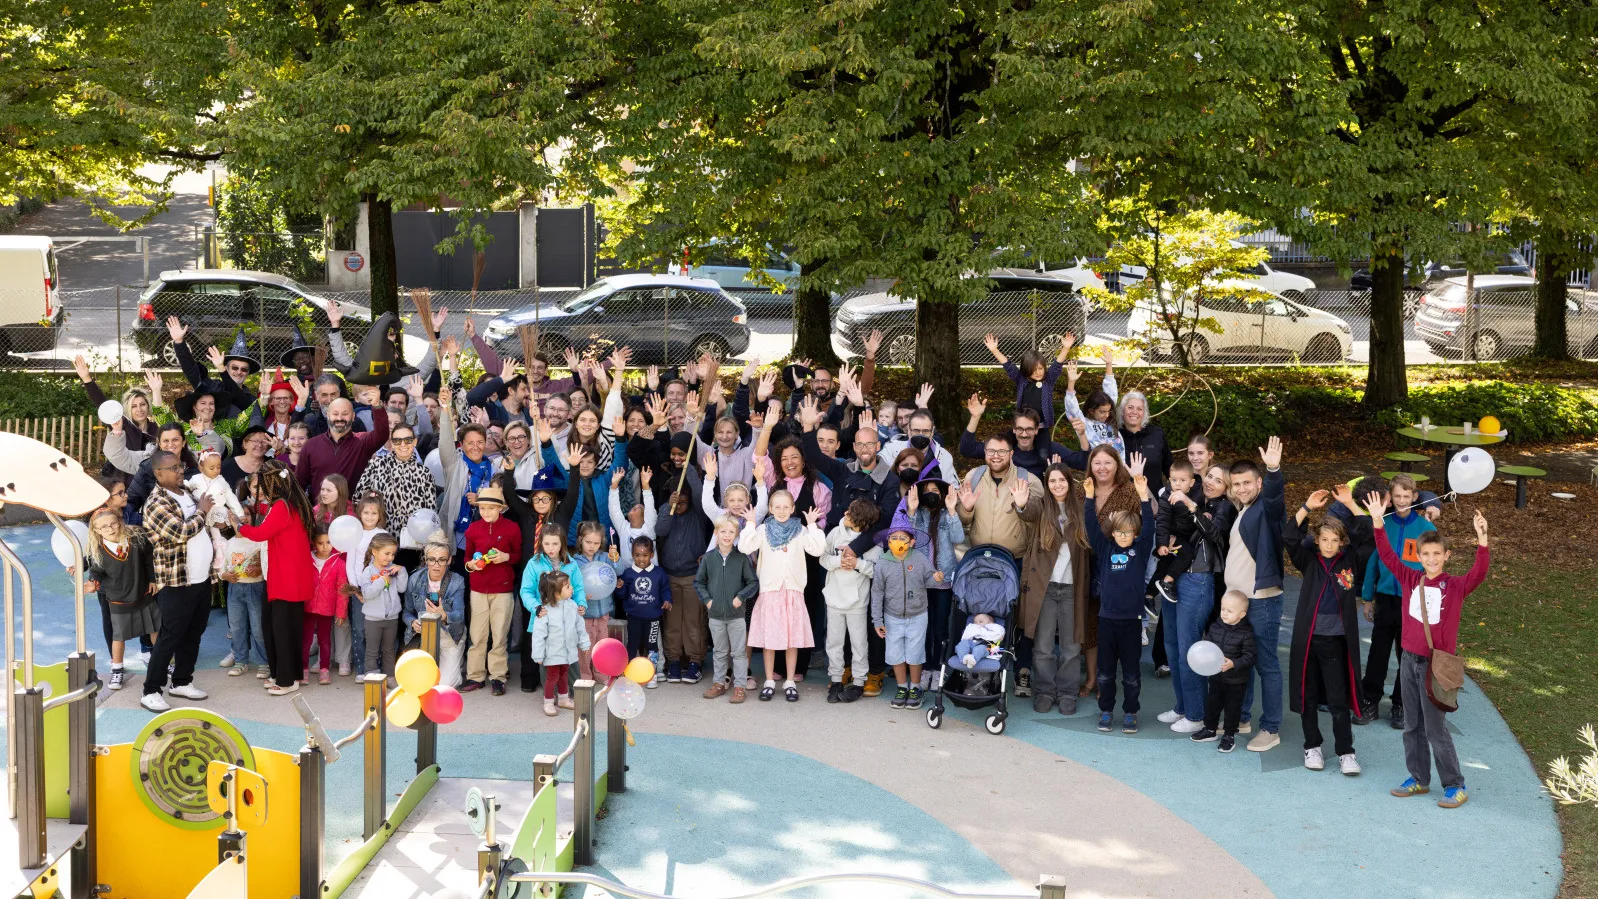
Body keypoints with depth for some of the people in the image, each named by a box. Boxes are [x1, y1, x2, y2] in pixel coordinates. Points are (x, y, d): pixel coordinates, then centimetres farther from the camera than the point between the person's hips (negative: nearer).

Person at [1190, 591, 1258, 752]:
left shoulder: (1246, 634, -18)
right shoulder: (1215, 627, -3)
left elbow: (1249, 657, -17)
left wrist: (1233, 664, -29)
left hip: (1236, 681, -5)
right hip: (1216, 677, 5)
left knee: (1232, 707, 8)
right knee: (1212, 703, 18)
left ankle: (1229, 735, 24)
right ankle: (1210, 729, 35)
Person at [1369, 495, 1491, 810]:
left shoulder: (1456, 586, -9)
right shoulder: (1410, 580, 2)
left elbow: (1478, 573, -26)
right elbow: (1387, 556, -1)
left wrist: (1482, 540, -40)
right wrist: (1378, 522, -11)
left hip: (1436, 663, -5)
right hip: (1409, 660, 5)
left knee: (1435, 728, -2)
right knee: (1412, 726, 13)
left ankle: (1455, 786, 9)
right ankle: (1418, 778, 25)